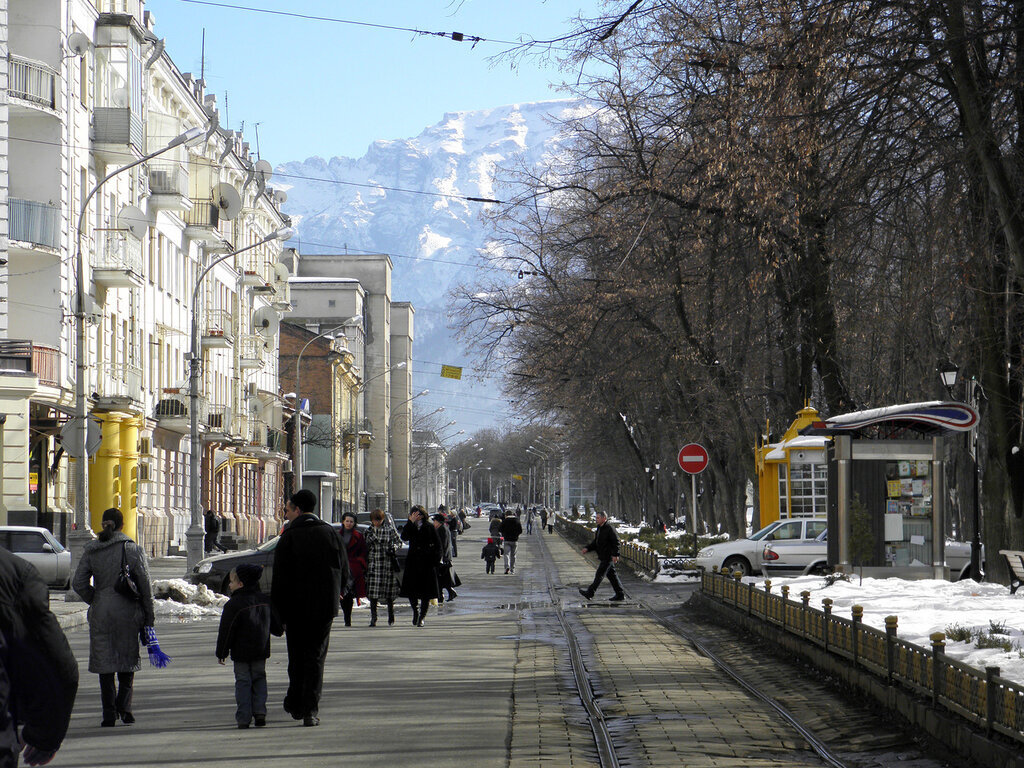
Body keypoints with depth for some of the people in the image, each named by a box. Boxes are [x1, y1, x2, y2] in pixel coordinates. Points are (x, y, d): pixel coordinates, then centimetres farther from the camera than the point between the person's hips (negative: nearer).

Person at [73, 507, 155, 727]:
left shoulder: (91, 550, 2)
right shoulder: (132, 549, -4)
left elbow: (78, 583, 0)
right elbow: (145, 584, -5)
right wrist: (148, 615, 2)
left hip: (101, 613, 1)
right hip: (127, 611, -1)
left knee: (105, 662, 7)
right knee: (127, 660, 11)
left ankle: (109, 714, 4)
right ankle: (124, 705, -4)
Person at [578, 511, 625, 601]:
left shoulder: (609, 528, -16)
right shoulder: (599, 528, 14)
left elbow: (616, 542, -19)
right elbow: (595, 542, 20)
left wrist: (615, 554, -23)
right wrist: (587, 548, 6)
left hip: (608, 556, -10)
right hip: (603, 556, 10)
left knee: (599, 574, -8)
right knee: (611, 575, 12)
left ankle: (590, 593, -8)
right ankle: (620, 595, 16)